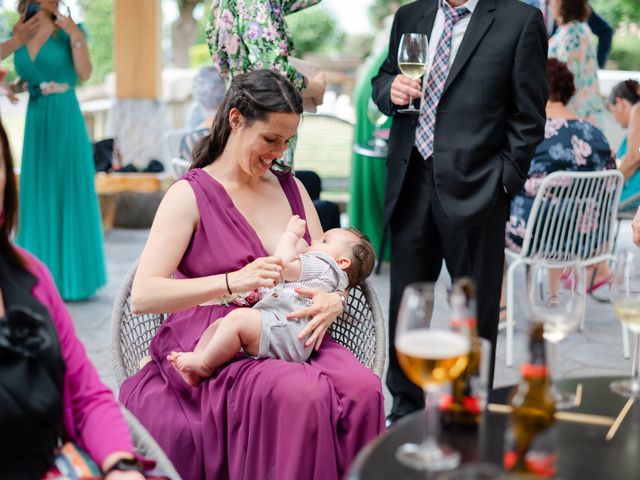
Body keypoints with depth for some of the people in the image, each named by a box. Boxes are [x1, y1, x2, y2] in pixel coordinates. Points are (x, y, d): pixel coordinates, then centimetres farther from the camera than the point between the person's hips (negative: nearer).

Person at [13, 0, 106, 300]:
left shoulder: (68, 30, -2)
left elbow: (84, 74, -12)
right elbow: (27, 78, 17)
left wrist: (76, 36, -21)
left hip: (66, 120, -4)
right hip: (36, 122, 4)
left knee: (70, 195, -2)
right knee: (38, 197, 5)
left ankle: (73, 275, 5)